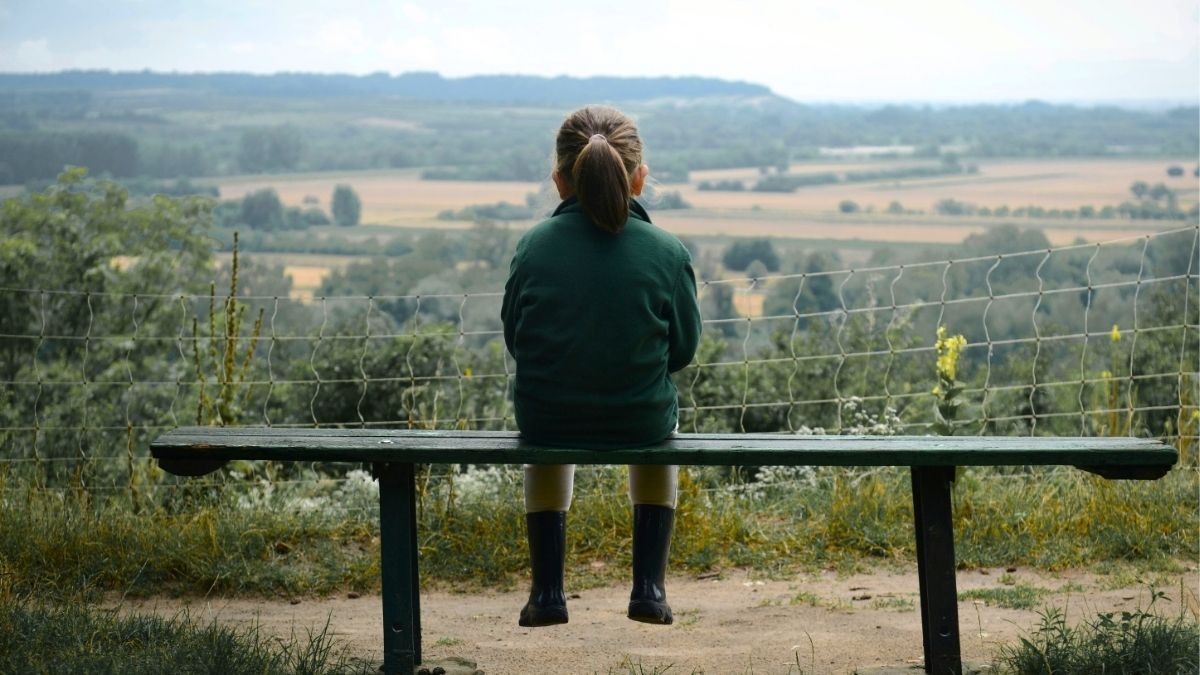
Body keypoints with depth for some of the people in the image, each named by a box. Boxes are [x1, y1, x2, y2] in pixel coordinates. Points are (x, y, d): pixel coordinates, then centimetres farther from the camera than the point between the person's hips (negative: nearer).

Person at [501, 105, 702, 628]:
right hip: (640, 424, 0)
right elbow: (683, 348, -1)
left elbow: (515, 339, 1)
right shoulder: (667, 253, -13)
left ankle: (547, 589, 33)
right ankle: (649, 586, 30)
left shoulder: (534, 246, -11)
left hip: (549, 423, 1)